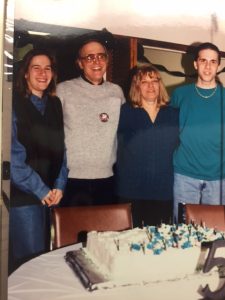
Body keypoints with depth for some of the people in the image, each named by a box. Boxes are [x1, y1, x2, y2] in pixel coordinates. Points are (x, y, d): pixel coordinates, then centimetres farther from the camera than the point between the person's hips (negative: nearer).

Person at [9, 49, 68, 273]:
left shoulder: (55, 105, 13)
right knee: (28, 260, -2)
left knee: (47, 255, 10)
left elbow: (60, 149, 12)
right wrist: (40, 189, -10)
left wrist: (59, 185, 1)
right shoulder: (14, 104, -5)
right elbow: (13, 155, -12)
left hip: (52, 195, 5)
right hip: (23, 196, -5)